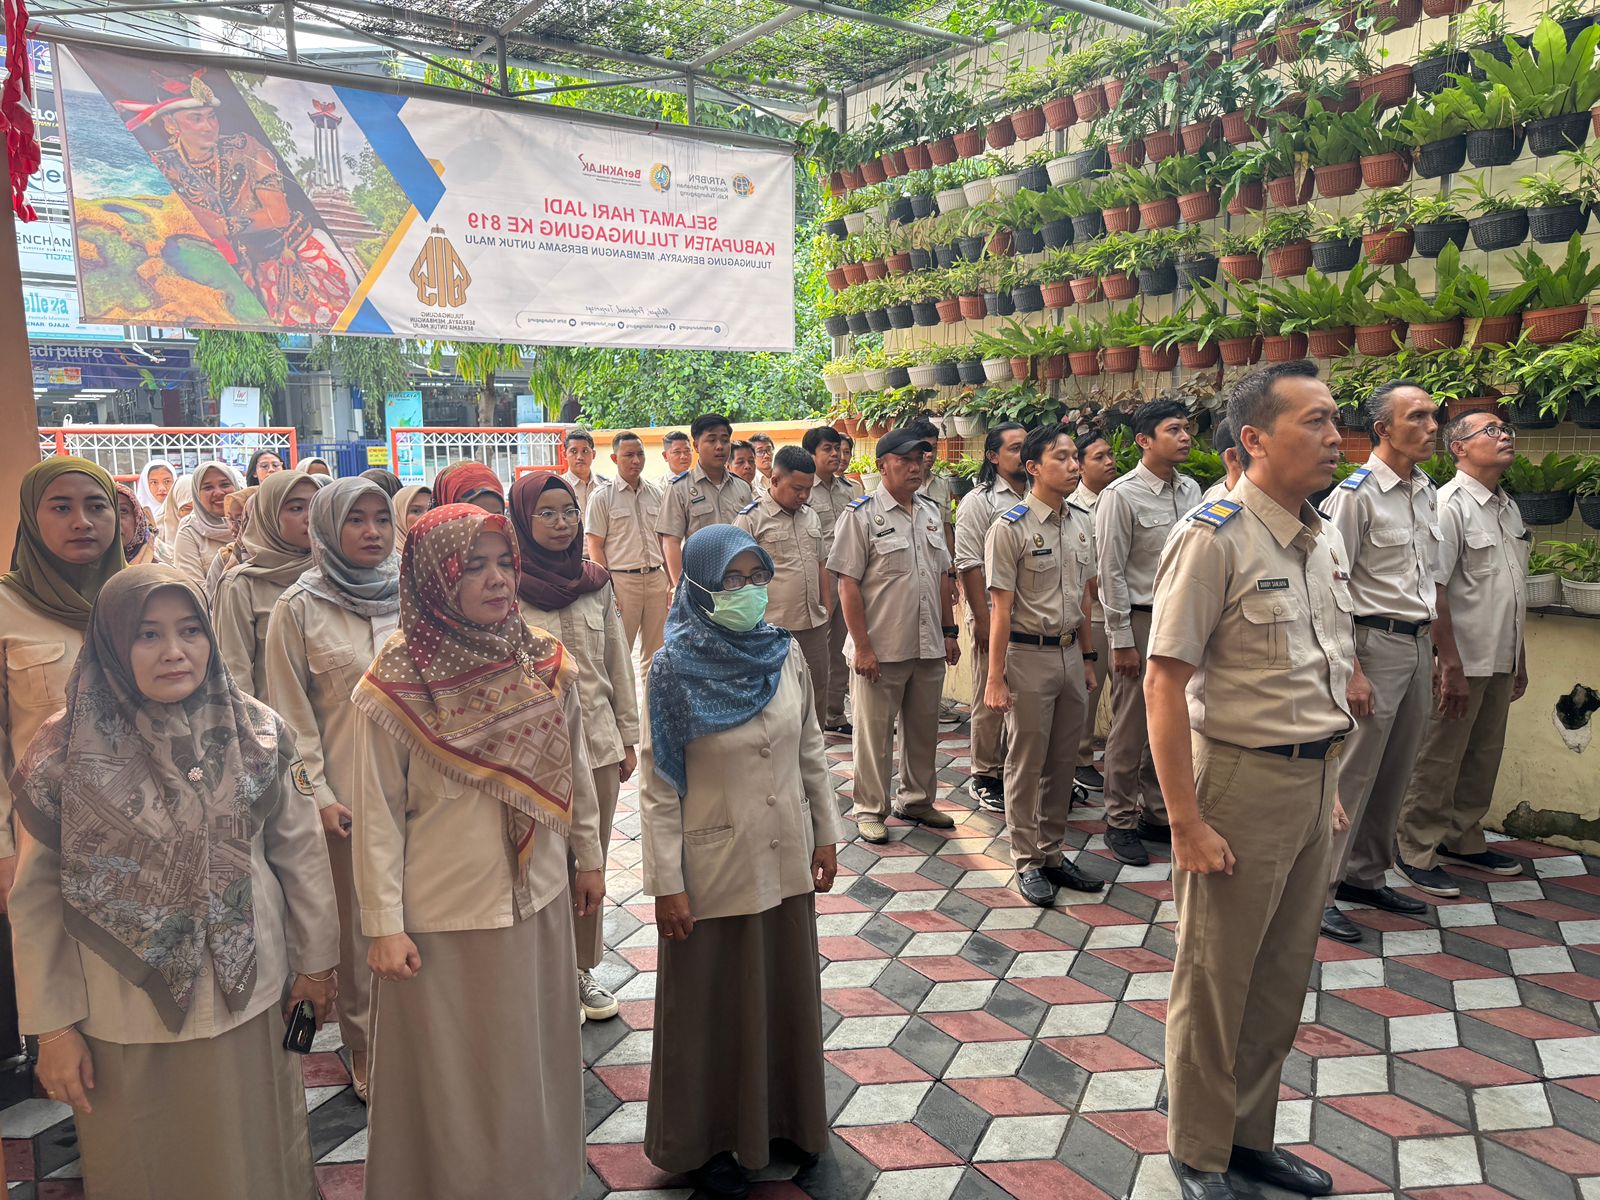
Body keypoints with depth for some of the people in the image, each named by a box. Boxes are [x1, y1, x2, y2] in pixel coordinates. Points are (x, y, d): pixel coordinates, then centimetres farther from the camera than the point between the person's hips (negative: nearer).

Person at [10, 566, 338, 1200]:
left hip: (246, 1000, 1)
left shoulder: (257, 733, -7)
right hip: (122, 1019, -1)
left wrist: (316, 958, 6)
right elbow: (36, 895, -5)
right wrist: (52, 1026, -4)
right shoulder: (67, 751, -10)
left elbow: (301, 851, 1)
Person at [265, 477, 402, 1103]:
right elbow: (292, 715, -2)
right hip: (348, 794, -2)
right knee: (359, 924, 8)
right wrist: (318, 794, -6)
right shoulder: (300, 607, -3)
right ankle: (367, 1054, 25)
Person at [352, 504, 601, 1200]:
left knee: (535, 1063, 20)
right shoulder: (396, 686, -15)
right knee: (451, 1075, 13)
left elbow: (575, 769, 8)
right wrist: (383, 925, -9)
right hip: (442, 915, -4)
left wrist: (590, 856, 14)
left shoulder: (546, 664, -3)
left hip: (539, 902, 4)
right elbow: (377, 816, -10)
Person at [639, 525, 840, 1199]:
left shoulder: (785, 653, -3)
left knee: (786, 990, 19)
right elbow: (657, 788, -13)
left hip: (785, 860, 4)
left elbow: (811, 751, 6)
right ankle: (705, 1142, 34)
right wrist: (666, 883, -13)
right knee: (713, 1004, 13)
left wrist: (825, 833, 8)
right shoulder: (675, 670, -16)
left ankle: (784, 1120, 41)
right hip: (715, 867, -4)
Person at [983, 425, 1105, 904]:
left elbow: (1085, 595, 15)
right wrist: (995, 676, -14)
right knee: (1027, 763, 4)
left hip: (1070, 652, 6)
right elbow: (1001, 607, -13)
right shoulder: (1010, 528, -12)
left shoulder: (1084, 522, 8)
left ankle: (1053, 853, 28)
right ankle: (1027, 861, 17)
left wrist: (1087, 657, 14)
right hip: (1028, 654, -6)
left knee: (1063, 761, 14)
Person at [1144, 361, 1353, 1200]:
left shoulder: (1325, 538, 8)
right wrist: (1186, 823, -19)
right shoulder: (1213, 538, -17)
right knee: (1215, 980, 8)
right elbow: (1164, 682, -19)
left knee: (1285, 975, 19)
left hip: (1314, 777, 8)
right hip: (1243, 779, -8)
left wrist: (1331, 782, 16)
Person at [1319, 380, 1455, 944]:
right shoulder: (1356, 493, -12)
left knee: (1395, 773, 14)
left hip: (1419, 644, 8)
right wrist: (1351, 671, -20)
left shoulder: (1427, 492, 13)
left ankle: (1365, 876, 28)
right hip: (1376, 643, -8)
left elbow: (1434, 584, 19)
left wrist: (1450, 660, 19)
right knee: (1354, 772, -4)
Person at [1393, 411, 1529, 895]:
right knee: (1440, 758, 0)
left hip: (1500, 661, 8)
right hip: (1462, 660, -8)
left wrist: (1518, 656, 19)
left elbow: (1513, 592, 19)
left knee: (1484, 756, 16)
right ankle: (1415, 851, 11)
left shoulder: (1509, 507, 14)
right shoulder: (1450, 505, -13)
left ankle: (1462, 839, 31)